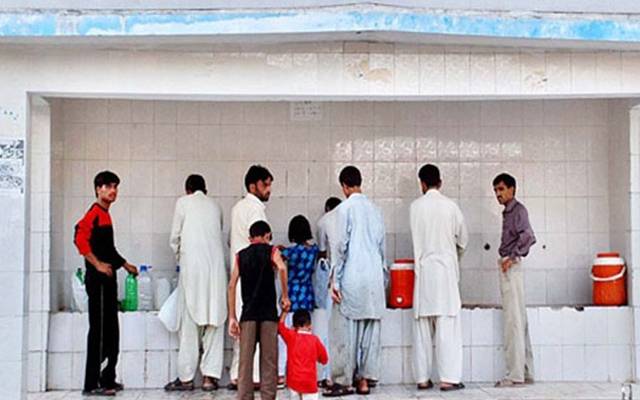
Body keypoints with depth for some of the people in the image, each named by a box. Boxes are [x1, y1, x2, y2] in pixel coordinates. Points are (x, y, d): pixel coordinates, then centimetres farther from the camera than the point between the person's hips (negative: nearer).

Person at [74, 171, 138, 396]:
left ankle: (107, 379, 22)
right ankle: (92, 384, -5)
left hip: (107, 279, 10)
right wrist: (98, 265, -24)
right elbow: (80, 238, -24)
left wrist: (125, 265, 31)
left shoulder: (105, 215, 19)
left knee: (111, 331, 13)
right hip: (98, 280, -10)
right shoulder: (94, 213, -9)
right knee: (99, 330, -9)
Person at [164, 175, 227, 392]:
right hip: (216, 266, 3)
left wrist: (179, 256, 24)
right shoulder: (215, 205, 16)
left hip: (192, 266, -3)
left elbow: (175, 237, 5)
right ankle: (210, 376, 3)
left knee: (190, 322, 1)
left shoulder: (183, 202, 5)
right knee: (214, 321, 4)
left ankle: (186, 377, 4)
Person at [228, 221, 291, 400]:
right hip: (268, 312, -2)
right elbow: (281, 268, -17)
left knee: (245, 360, 3)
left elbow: (232, 285, 4)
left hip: (248, 313, 2)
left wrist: (232, 317, 4)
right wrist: (285, 296, -7)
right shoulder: (272, 251, 6)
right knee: (269, 360, 3)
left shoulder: (240, 255, 13)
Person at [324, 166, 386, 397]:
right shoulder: (374, 209, 12)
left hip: (353, 278, -6)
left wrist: (335, 281, -7)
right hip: (375, 279, 6)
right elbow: (382, 247, 15)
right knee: (370, 330, 8)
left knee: (346, 330, -1)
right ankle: (364, 379, 11)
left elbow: (342, 246, -10)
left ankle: (343, 381, 1)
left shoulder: (346, 208, -5)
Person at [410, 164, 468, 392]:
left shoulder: (415, 207, 1)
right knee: (447, 324, -2)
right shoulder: (450, 206, -2)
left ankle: (422, 378, 8)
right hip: (445, 269, -2)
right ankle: (448, 378, -5)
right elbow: (463, 240, 9)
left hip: (423, 269, 2)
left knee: (422, 324, 5)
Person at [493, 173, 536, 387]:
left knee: (513, 320, -8)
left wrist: (513, 257, -19)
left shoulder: (518, 209, -9)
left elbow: (528, 236, -23)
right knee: (519, 321, 11)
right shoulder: (508, 212, 18)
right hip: (507, 270, 10)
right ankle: (526, 372, 17)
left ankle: (515, 374, -6)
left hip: (511, 269, -10)